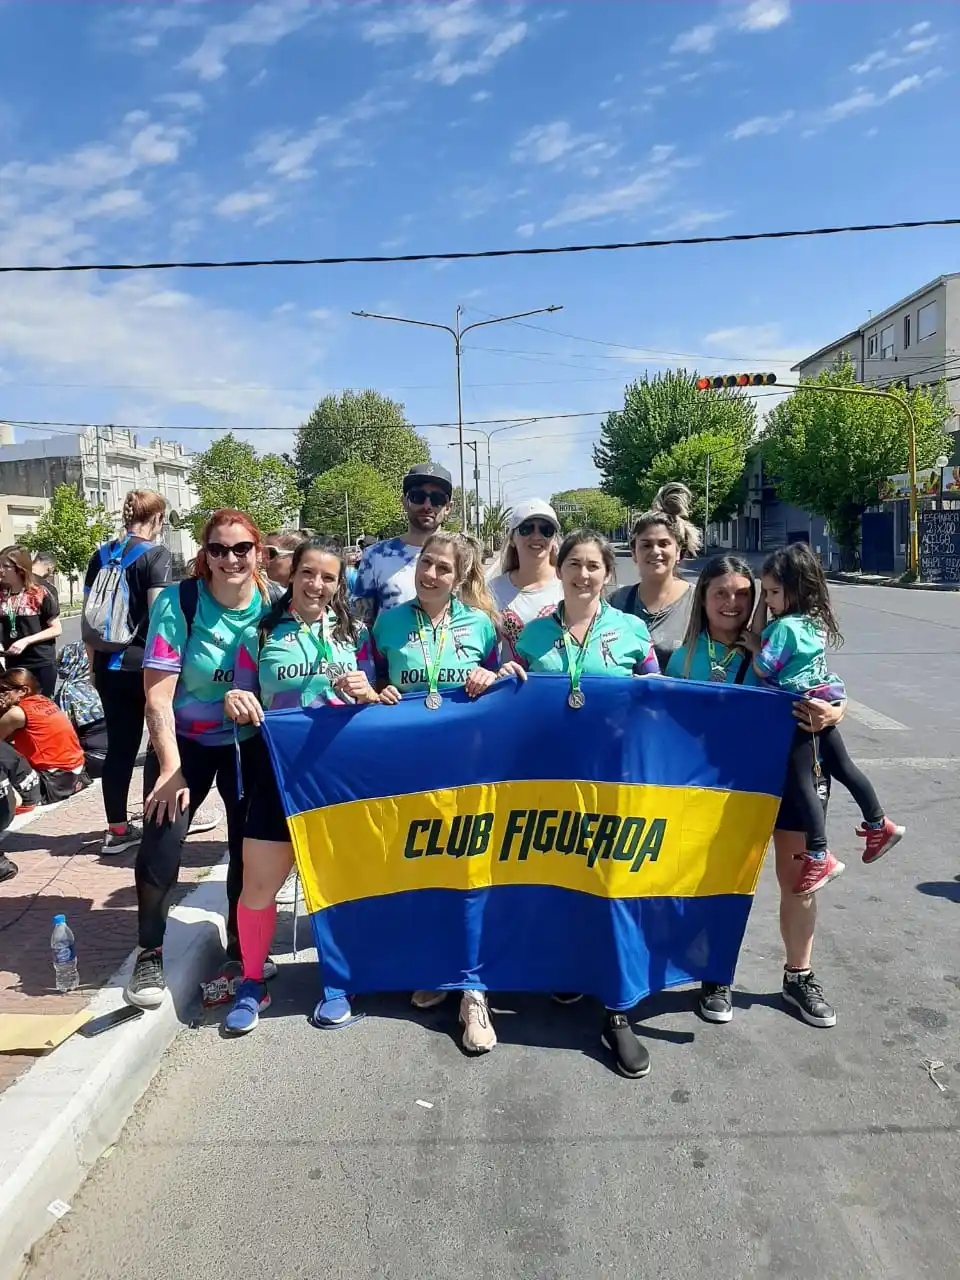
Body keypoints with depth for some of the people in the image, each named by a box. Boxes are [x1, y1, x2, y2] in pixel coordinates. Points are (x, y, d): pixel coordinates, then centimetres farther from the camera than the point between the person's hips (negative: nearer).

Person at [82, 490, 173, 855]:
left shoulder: (101, 555, 9)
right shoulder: (154, 554, -9)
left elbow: (87, 615, 12)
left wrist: (94, 660, 20)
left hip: (109, 665, 6)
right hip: (144, 662, -5)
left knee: (119, 745, 10)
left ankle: (117, 829, 14)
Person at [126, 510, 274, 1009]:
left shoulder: (275, 605, -12)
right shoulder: (177, 602, -19)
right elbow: (158, 694, -19)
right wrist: (171, 770, -24)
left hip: (250, 741, 2)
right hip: (184, 740, -2)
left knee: (251, 847, 5)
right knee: (161, 844, -14)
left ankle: (241, 951, 25)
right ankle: (149, 955, 7)